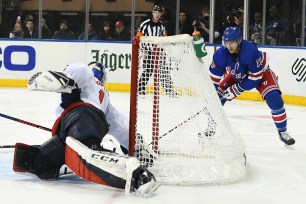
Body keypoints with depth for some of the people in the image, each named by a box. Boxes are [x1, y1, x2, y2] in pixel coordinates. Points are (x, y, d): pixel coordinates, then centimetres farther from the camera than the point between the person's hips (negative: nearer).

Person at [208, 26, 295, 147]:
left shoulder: (251, 51, -39)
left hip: (260, 72, -4)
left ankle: (282, 132, -4)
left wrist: (237, 89, -31)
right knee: (217, 96, -5)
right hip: (236, 75, 4)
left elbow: (255, 78, -32)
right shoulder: (220, 54, -25)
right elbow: (214, 78, -14)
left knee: (274, 99, -23)